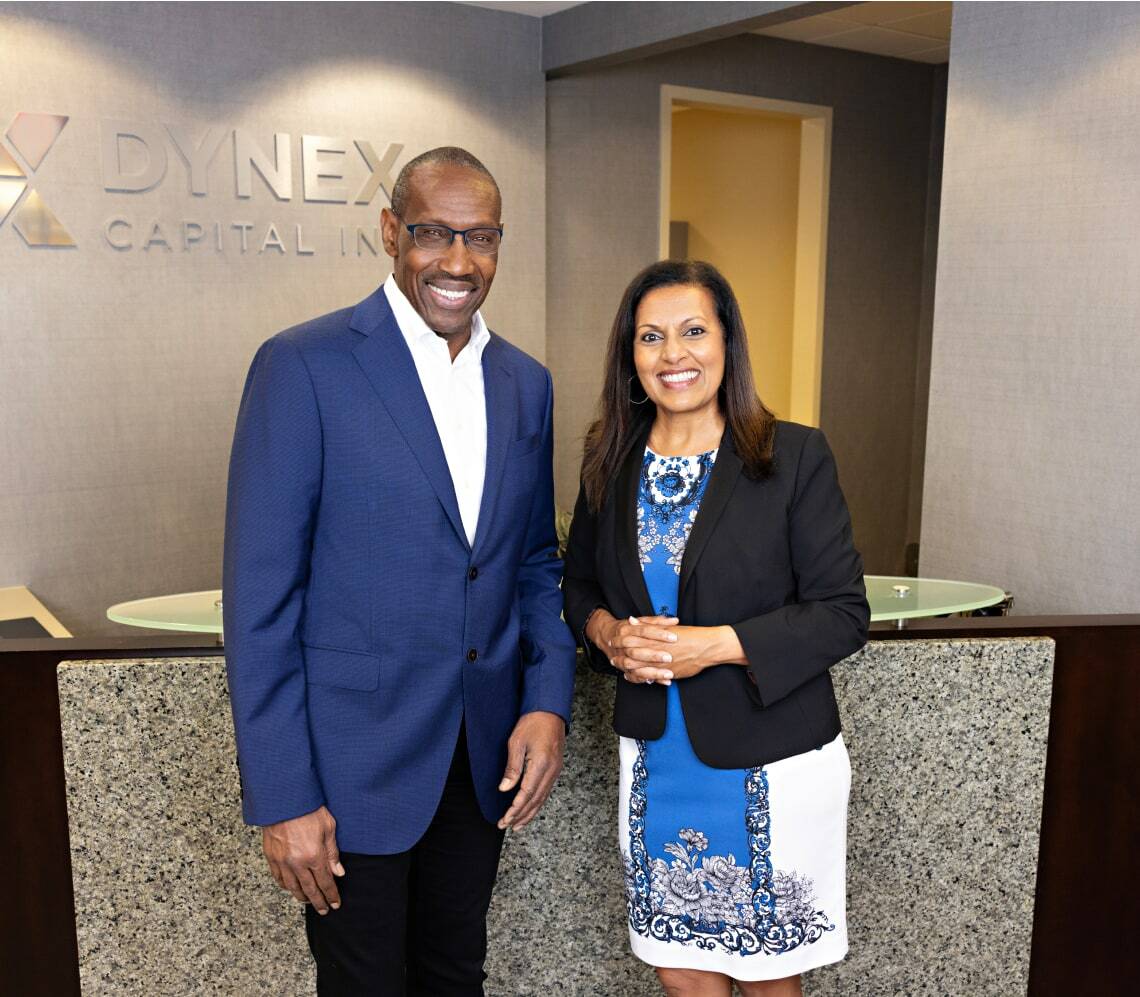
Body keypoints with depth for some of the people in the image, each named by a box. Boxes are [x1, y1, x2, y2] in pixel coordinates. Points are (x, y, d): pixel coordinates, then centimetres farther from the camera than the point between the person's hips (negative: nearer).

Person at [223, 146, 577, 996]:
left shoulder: (526, 384, 5)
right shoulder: (304, 367, -13)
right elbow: (259, 597, -14)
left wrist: (549, 702, -2)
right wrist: (281, 797, -14)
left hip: (484, 759, 5)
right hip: (352, 763, -5)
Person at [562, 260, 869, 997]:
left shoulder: (796, 457, -10)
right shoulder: (611, 463, 2)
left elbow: (843, 615, -11)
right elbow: (580, 583, 13)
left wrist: (714, 646, -22)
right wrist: (608, 632, -9)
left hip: (772, 767, -3)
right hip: (657, 759, 3)